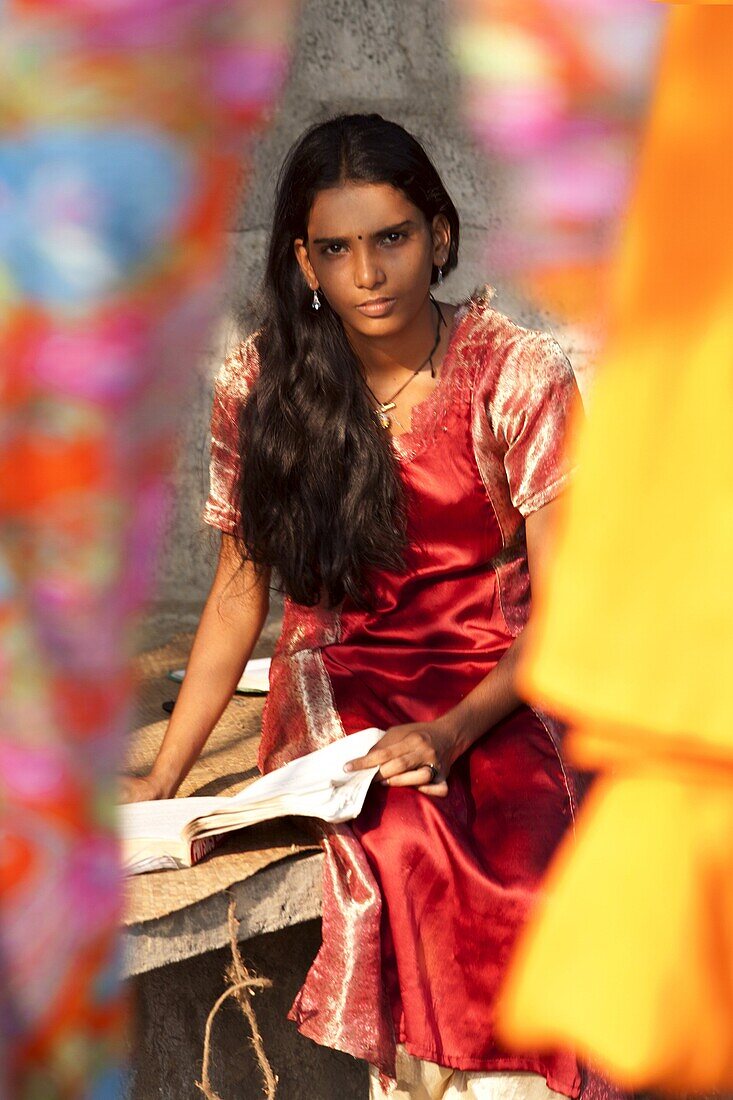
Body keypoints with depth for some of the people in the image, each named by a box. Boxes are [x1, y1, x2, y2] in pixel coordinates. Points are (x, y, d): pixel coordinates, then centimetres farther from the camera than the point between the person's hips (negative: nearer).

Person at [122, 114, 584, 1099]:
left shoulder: (520, 377, -7)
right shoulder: (259, 385, 0)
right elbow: (239, 591, 8)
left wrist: (450, 732, -23)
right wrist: (165, 776, 0)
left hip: (496, 688, -1)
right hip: (338, 682, 1)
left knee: (507, 857, -35)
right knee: (409, 842, -35)